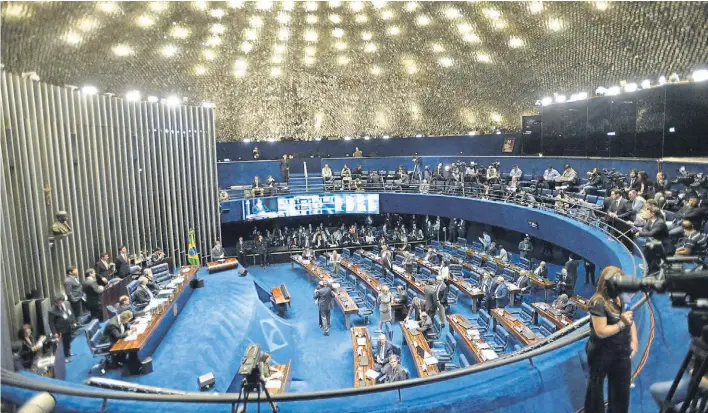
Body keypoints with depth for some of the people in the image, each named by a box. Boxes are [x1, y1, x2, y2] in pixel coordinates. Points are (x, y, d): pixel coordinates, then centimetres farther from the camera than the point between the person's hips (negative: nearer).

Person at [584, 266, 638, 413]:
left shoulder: (620, 298, -1)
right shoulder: (598, 303, -23)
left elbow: (630, 319, 7)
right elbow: (601, 332, -26)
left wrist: (634, 341, -2)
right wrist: (622, 323, -25)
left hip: (622, 351, 7)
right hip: (602, 353, -7)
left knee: (621, 388, 20)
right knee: (596, 386, 14)